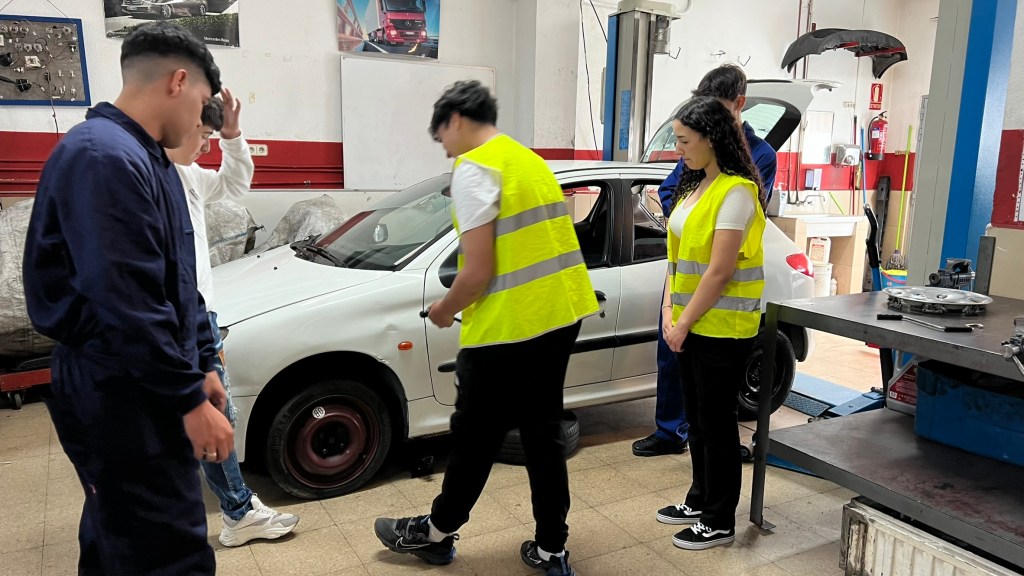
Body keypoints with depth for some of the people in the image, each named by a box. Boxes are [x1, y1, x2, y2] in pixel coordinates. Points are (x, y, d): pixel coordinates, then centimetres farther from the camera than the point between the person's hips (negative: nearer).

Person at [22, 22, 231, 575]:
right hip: (120, 401, -10)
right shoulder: (104, 157, -20)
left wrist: (201, 366, 16)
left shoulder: (146, 157, 13)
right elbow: (125, 302, -26)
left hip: (146, 393, 10)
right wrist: (190, 400, -20)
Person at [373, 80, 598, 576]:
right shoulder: (530, 160, 17)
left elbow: (477, 271, -18)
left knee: (475, 438, 9)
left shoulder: (474, 168, -11)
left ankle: (436, 534, 29)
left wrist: (444, 310, 1)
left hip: (508, 328, -8)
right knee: (542, 435, 15)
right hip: (559, 315, 8)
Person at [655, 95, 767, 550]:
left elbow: (719, 272, -20)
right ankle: (699, 500, 33)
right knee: (696, 417, 17)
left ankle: (719, 522, 18)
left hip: (721, 329, -8)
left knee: (716, 422, 3)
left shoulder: (735, 192, -15)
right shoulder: (694, 186, 12)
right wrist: (669, 313, 4)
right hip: (691, 326, 8)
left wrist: (684, 322, -14)